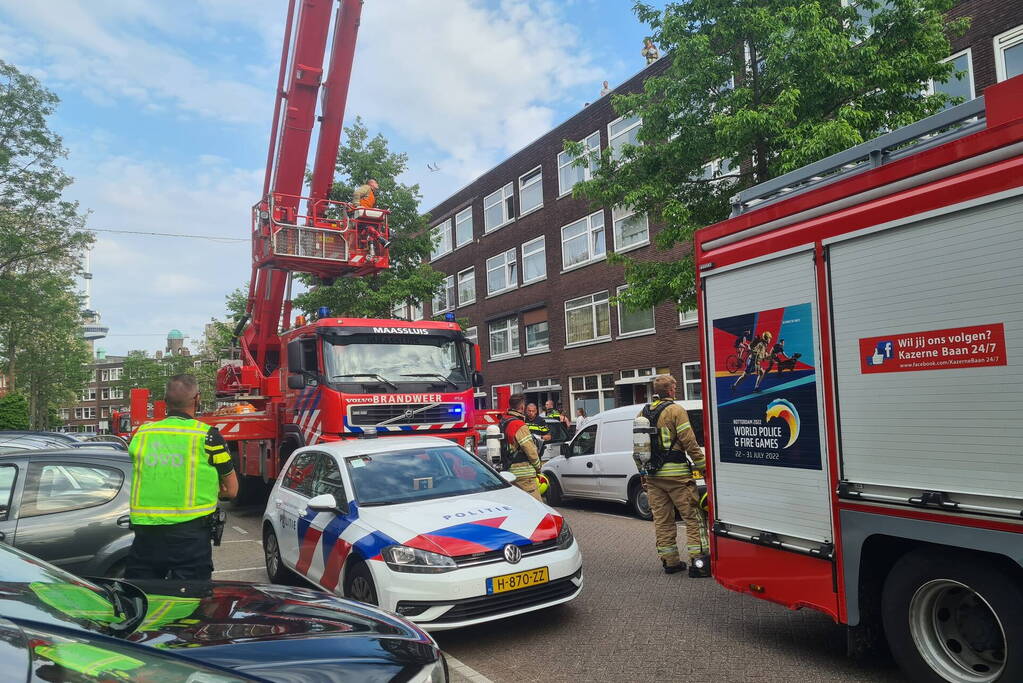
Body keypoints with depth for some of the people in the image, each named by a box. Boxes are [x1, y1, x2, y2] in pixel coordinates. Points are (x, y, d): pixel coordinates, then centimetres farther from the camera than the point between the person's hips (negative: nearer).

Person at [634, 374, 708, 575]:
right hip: (676, 474, -6)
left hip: (652, 476, 6)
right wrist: (703, 466, -5)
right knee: (692, 517, 0)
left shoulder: (642, 413, 12)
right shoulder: (675, 410, -8)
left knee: (662, 519, 12)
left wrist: (643, 473, 20)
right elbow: (689, 442, -13)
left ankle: (669, 561, 17)